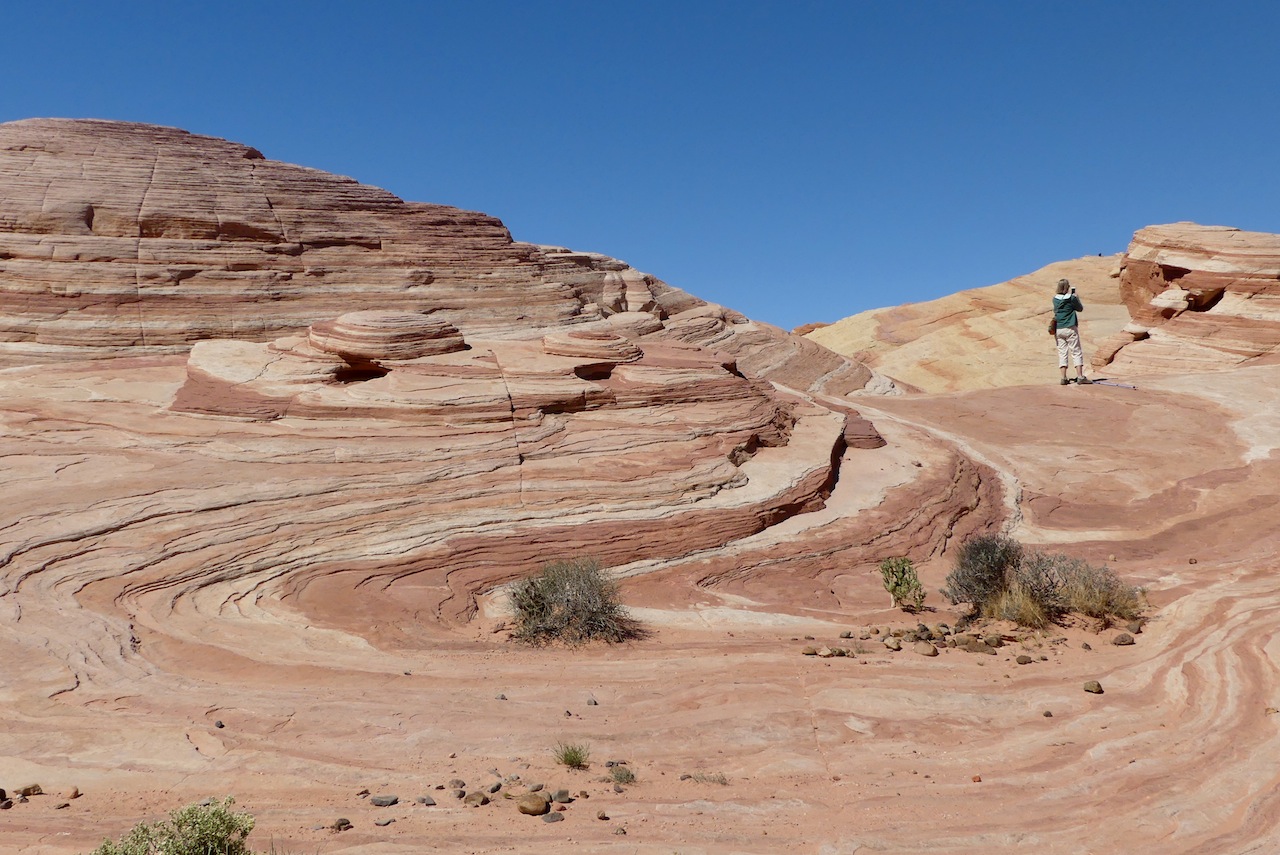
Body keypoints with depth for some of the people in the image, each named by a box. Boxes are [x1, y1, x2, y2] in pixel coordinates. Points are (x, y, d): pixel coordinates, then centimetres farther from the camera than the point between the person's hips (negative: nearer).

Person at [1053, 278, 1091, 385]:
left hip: (1058, 329, 4)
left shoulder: (1055, 299, 3)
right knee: (1076, 353, 1)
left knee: (1062, 353, 6)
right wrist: (1075, 296, 12)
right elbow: (1080, 308, 4)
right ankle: (1080, 377, -5)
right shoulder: (1072, 298, -9)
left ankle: (1063, 378, 2)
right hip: (1070, 328, -4)